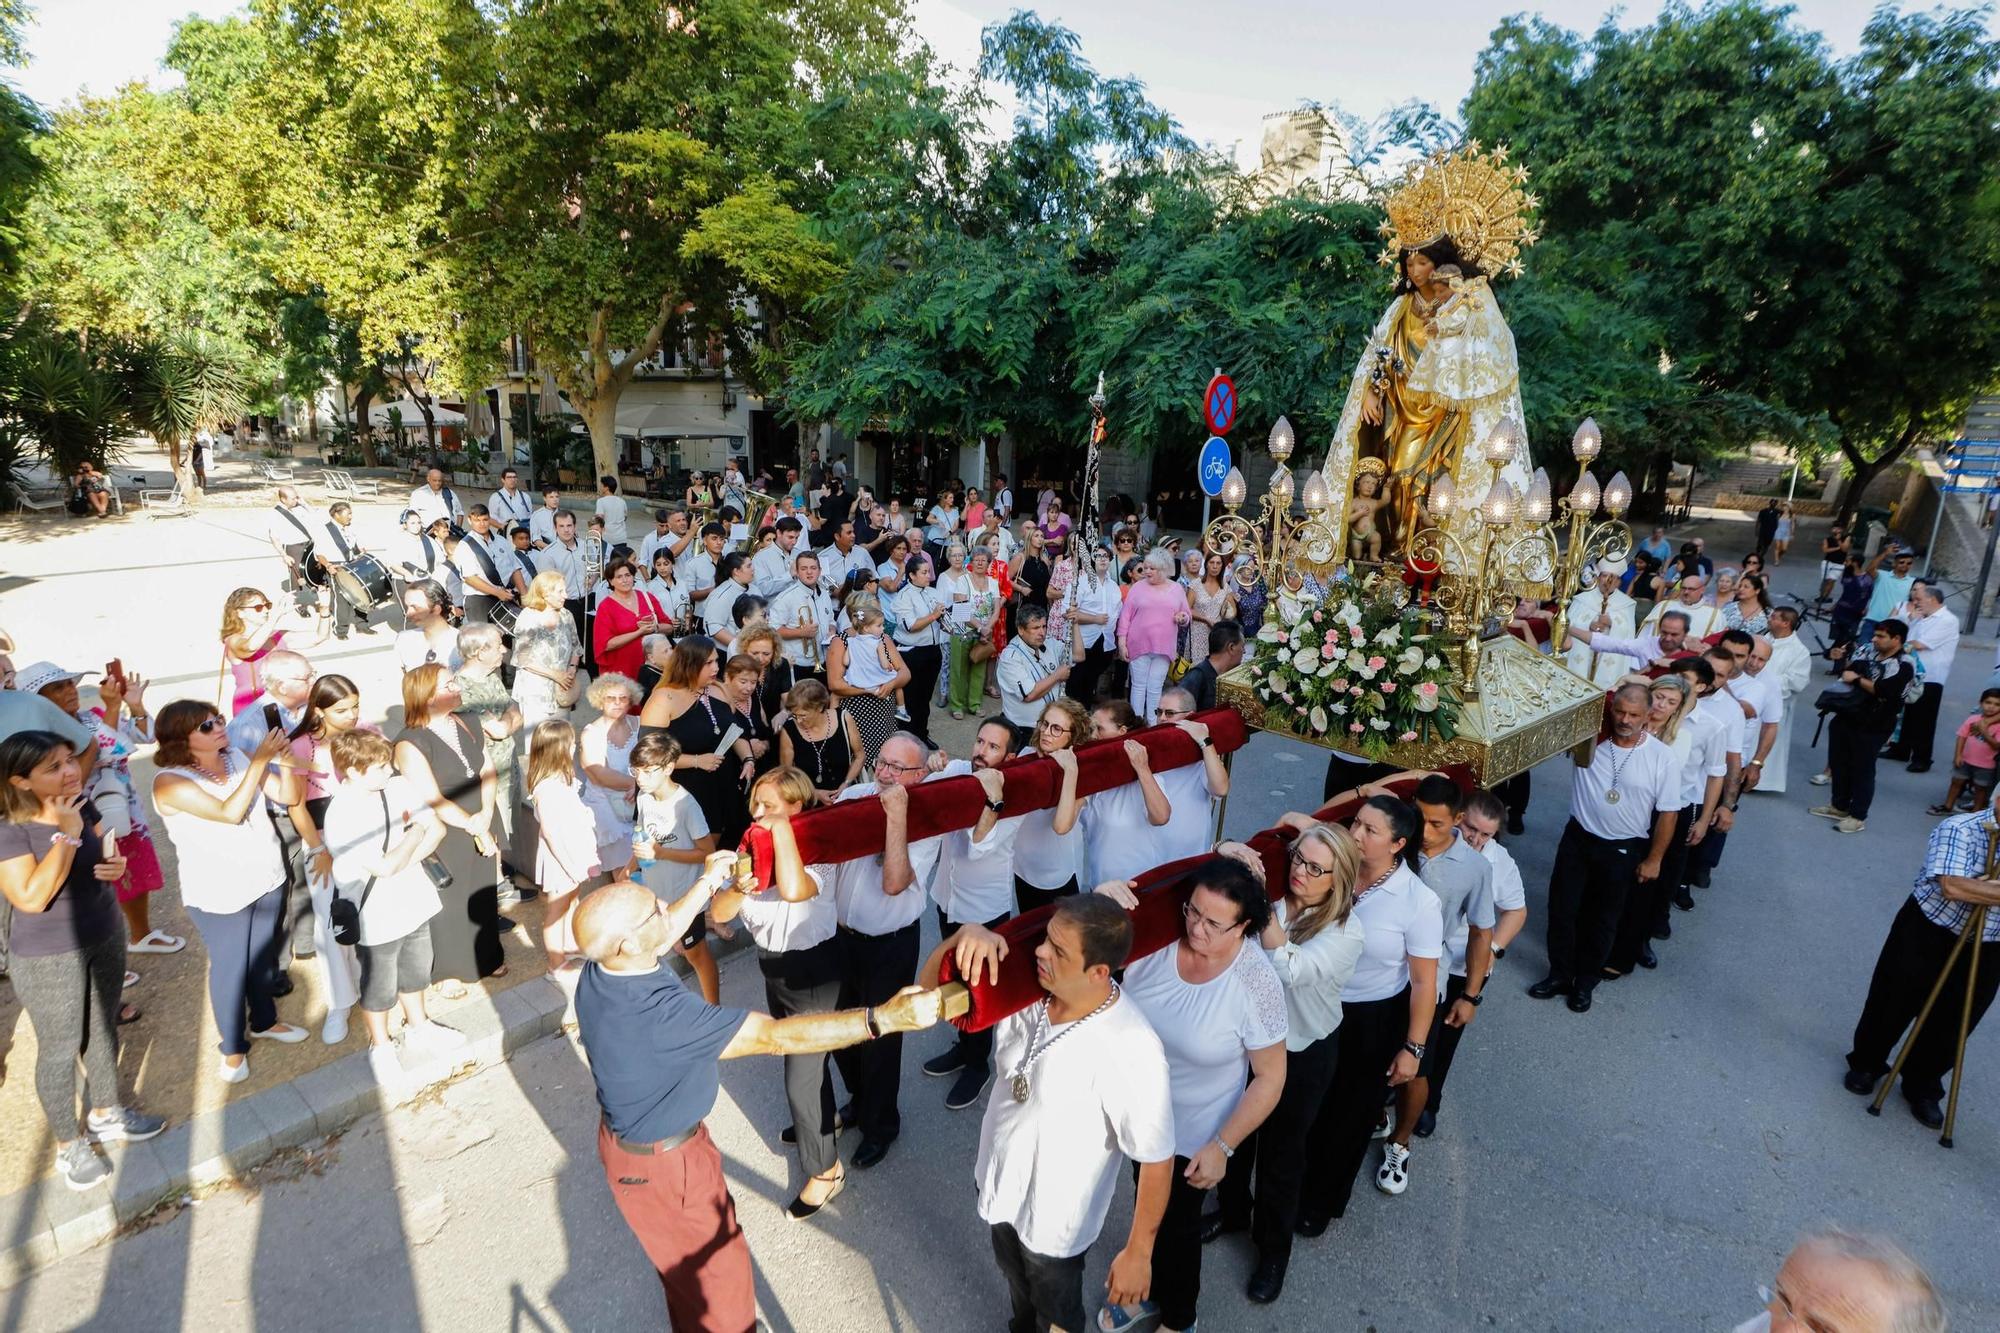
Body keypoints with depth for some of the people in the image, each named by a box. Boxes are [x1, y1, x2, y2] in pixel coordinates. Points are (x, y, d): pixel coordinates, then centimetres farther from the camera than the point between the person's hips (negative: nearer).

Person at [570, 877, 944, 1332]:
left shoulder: (597, 972, -17)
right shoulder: (660, 1014, -41)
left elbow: (661, 935, 7)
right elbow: (777, 1037, -42)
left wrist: (708, 883, 8)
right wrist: (884, 1017, -43)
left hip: (628, 1136, 9)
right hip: (660, 1163, -9)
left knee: (685, 1257, 34)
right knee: (716, 1273, 17)